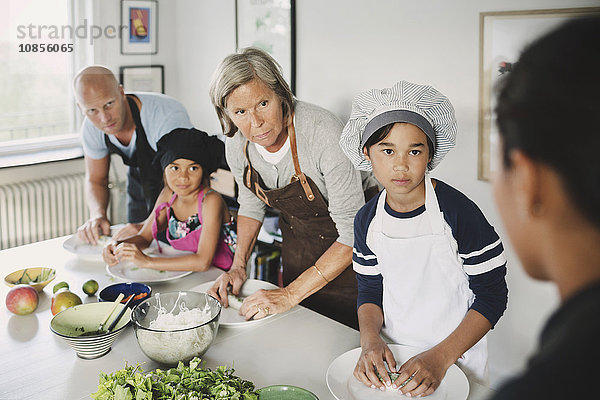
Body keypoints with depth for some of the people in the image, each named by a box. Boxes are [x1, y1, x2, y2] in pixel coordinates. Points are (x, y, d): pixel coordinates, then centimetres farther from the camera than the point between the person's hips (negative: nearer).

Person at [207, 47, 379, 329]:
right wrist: (238, 264, -5)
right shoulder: (237, 145, -14)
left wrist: (291, 294, -29)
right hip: (296, 245, 5)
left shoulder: (323, 132, -33)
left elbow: (353, 233, -30)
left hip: (345, 253, -5)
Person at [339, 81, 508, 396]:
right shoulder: (367, 220, -5)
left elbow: (492, 295, -15)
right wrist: (370, 340, -16)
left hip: (456, 357, -3)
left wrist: (440, 357, -23)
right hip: (391, 354, 4)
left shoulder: (457, 211, -19)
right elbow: (370, 290, 4)